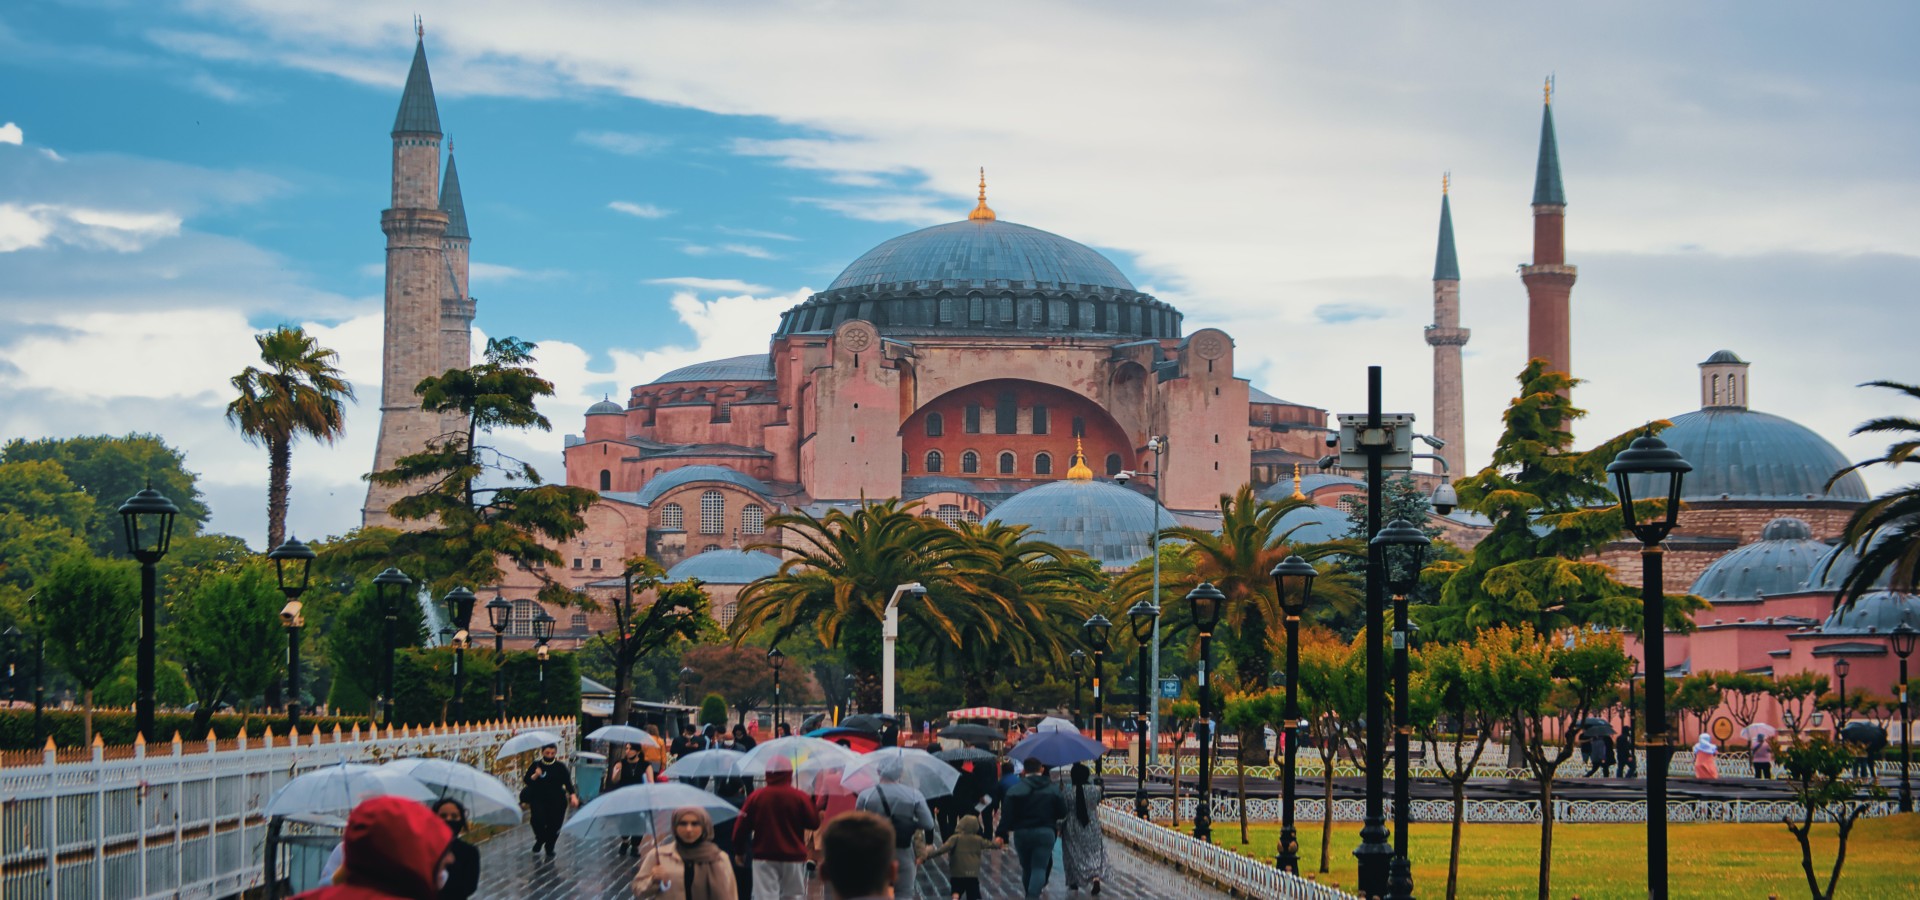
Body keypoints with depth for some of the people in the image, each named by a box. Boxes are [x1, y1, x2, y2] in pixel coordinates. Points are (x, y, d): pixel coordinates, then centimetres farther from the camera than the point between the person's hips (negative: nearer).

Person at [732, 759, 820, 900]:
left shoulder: (755, 797, -1)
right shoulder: (800, 797, -6)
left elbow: (741, 827, -1)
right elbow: (814, 823, -2)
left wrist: (739, 850, 13)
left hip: (764, 858, 0)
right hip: (793, 858, 0)